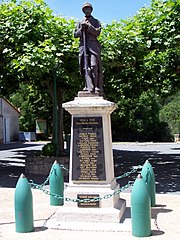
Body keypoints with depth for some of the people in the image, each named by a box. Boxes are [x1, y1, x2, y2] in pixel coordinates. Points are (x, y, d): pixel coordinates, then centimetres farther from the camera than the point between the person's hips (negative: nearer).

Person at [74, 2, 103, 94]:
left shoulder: (96, 21, 16)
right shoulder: (80, 22, 23)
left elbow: (97, 32, 0)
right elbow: (76, 34, 15)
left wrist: (88, 26, -8)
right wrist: (82, 28, -1)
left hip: (93, 45, -2)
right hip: (83, 46, 2)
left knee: (94, 66, -15)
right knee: (86, 67, -8)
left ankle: (98, 88, -13)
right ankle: (89, 88, -13)